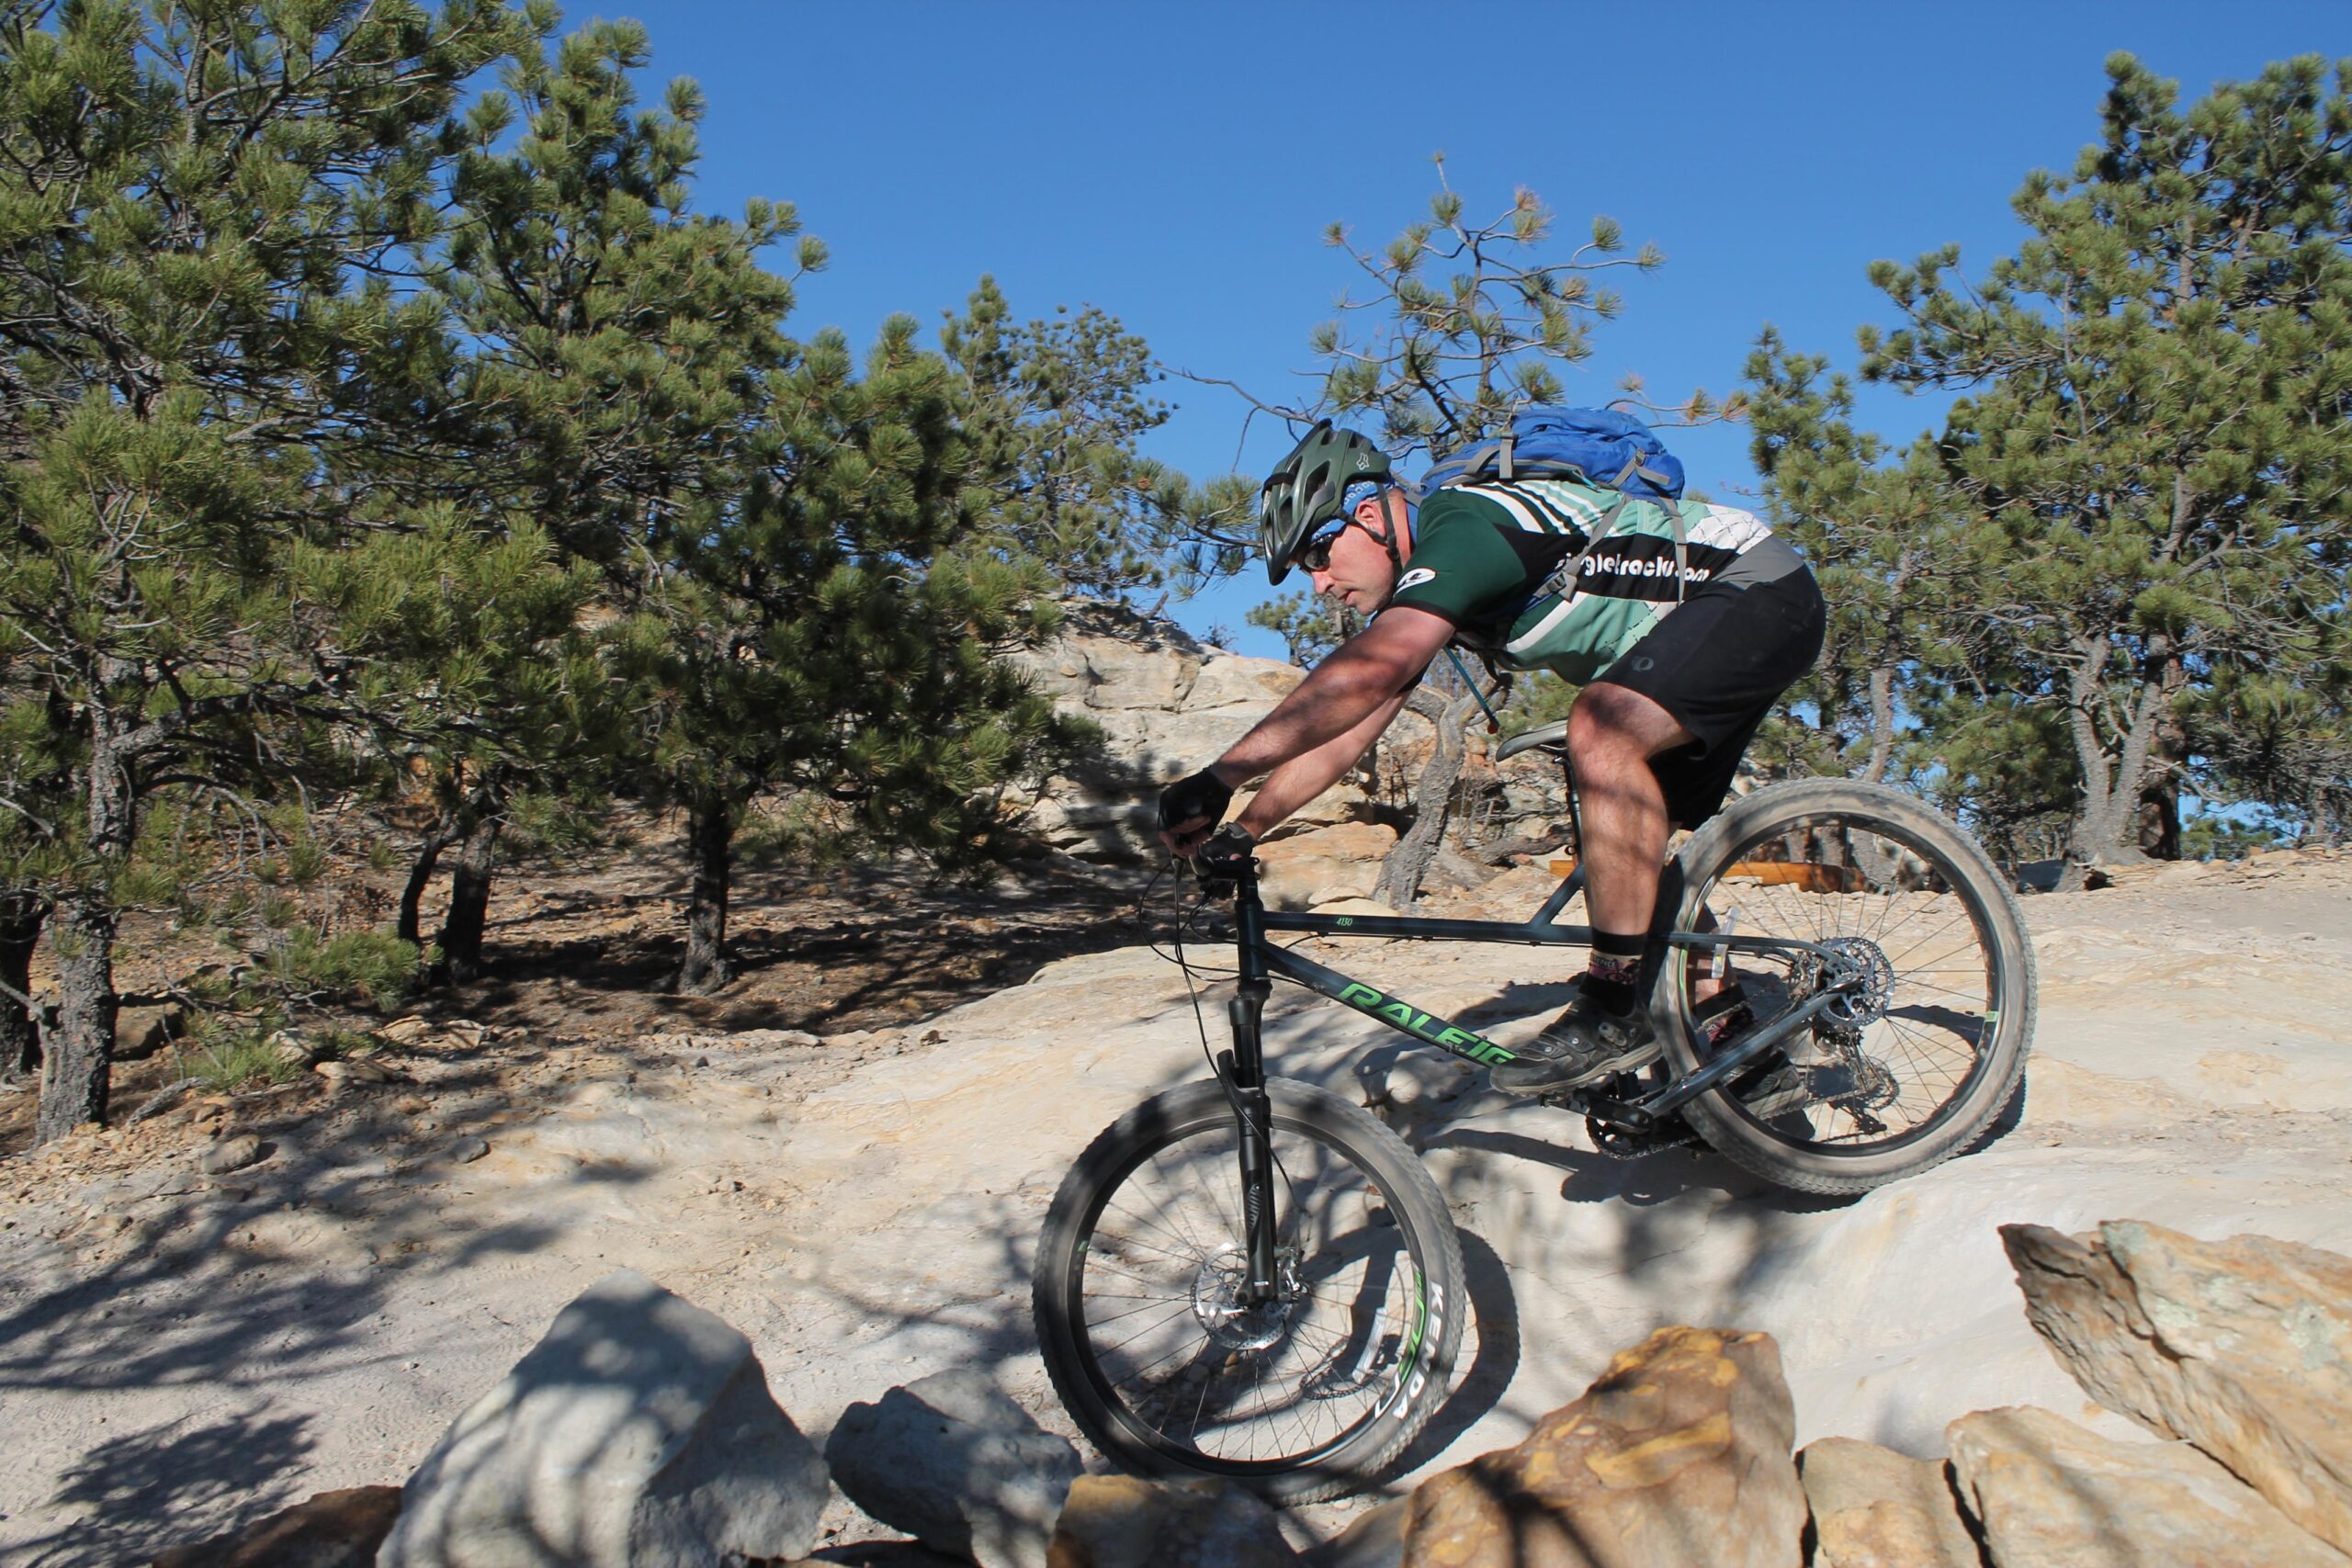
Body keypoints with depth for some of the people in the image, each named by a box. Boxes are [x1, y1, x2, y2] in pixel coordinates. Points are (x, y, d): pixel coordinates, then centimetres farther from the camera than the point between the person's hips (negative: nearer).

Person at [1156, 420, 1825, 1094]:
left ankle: (1620, 1008, -27)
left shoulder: (1460, 526, -26)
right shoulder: (1418, 590, 4)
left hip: (1762, 591, -10)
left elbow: (1365, 673, -40)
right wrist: (1238, 830, -5)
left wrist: (1219, 776, -42)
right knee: (1620, 848, 8)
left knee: (1601, 729, -32)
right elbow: (1347, 729, 4)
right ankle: (1712, 1010, 21)